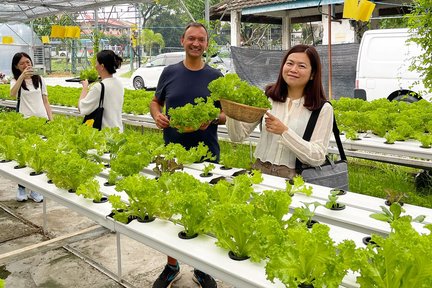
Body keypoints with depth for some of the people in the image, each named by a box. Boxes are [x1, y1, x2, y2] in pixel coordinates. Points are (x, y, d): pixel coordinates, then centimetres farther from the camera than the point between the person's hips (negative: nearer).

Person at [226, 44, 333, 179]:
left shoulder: (323, 108, -2)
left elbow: (317, 158, -8)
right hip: (260, 171, 3)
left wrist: (285, 132, -17)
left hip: (294, 177, -3)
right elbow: (238, 136, 4)